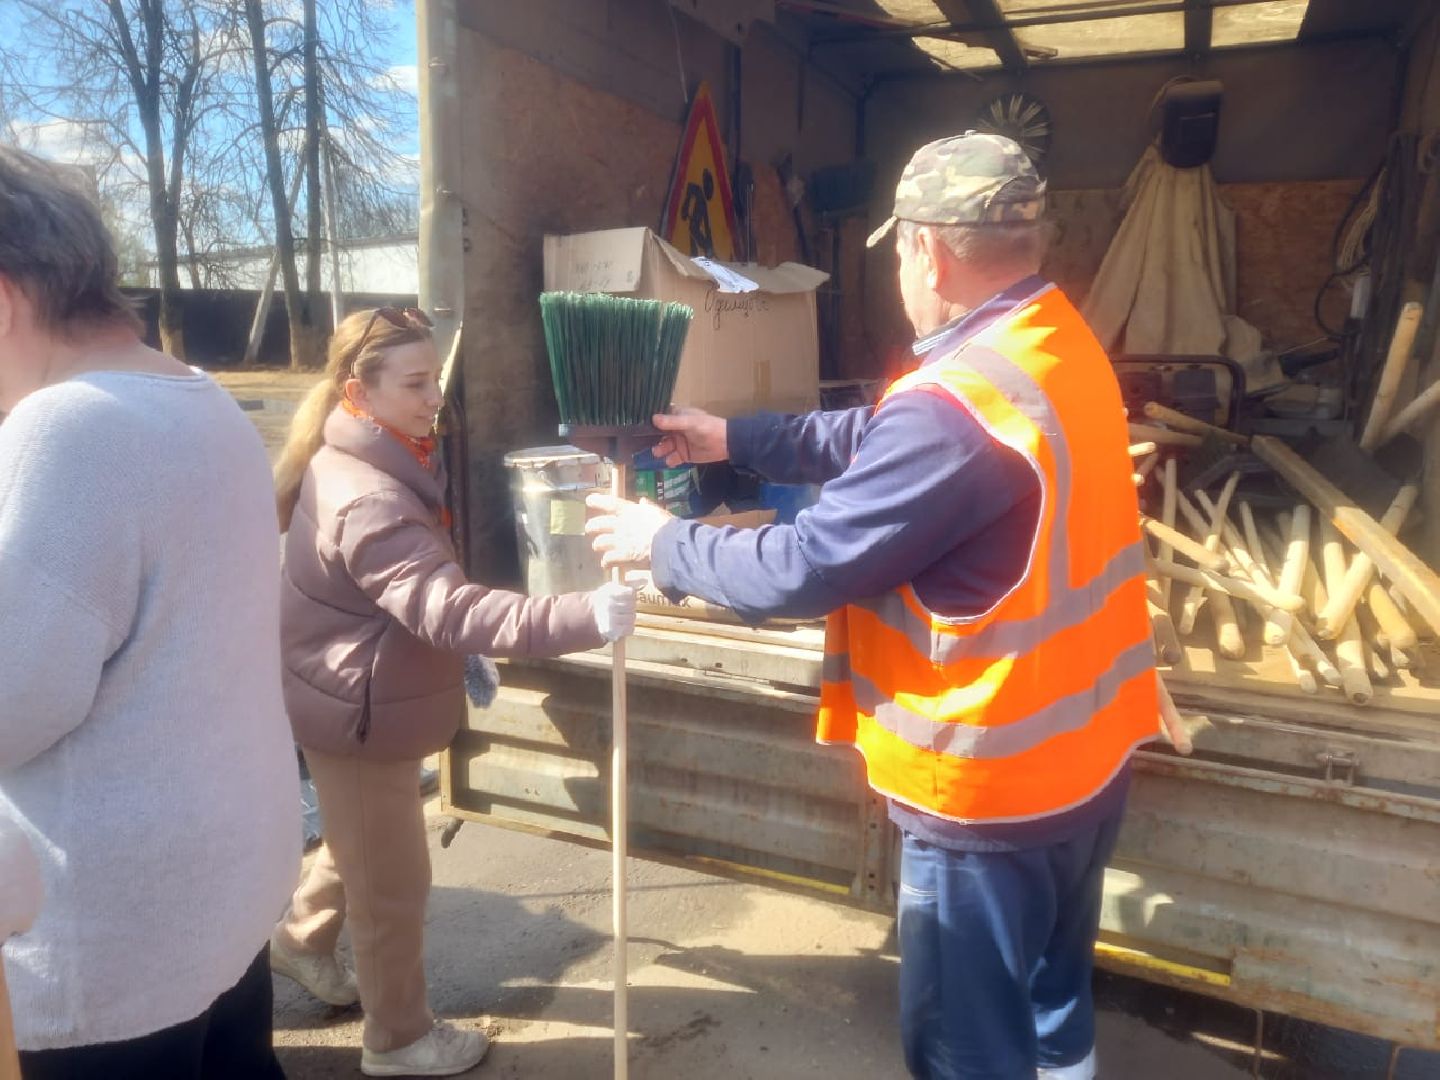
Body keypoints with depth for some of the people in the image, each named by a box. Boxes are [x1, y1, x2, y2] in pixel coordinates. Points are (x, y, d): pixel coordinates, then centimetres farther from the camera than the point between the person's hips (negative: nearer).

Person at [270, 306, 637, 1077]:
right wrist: (585, 617, -49)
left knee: (362, 845, 30)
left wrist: (459, 665, 18)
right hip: (359, 713, -10)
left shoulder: (367, 464, 3)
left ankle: (303, 939, 54)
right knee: (393, 882, 8)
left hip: (359, 700, 10)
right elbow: (450, 610, -42)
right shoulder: (367, 502, -31)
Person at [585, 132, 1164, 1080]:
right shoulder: (1061, 343, 3)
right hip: (1087, 745, 9)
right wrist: (737, 440, 10)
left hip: (995, 783, -9)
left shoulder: (957, 403, -29)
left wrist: (665, 545, -8)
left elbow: (805, 570, -24)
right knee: (1054, 994, 30)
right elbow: (883, 443, 9)